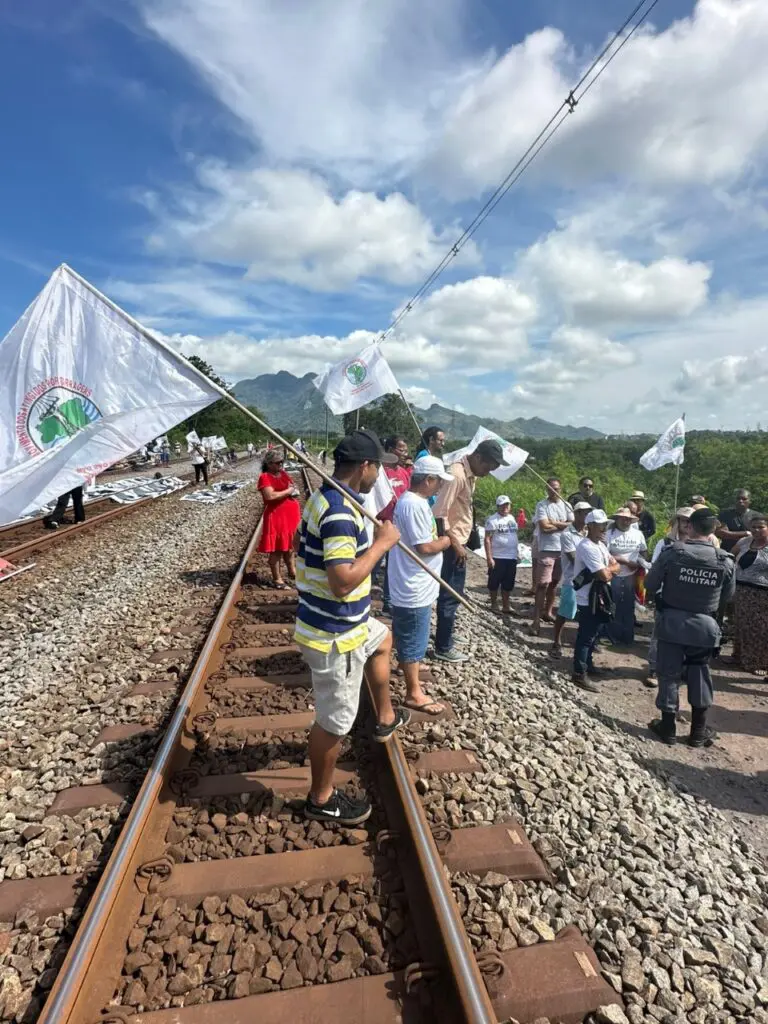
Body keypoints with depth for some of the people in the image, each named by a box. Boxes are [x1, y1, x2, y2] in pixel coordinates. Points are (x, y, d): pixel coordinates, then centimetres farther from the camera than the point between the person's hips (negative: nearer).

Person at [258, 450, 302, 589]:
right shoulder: (265, 477, -12)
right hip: (276, 517, -7)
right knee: (276, 549, 0)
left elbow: (294, 489, 22)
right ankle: (277, 579, 9)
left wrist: (293, 490, 0)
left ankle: (292, 571, 35)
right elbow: (270, 496, -26)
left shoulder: (284, 474, 12)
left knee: (289, 546, 20)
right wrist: (288, 491, -15)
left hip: (291, 515, 7)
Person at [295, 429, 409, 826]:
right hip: (334, 636, -10)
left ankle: (385, 718, 52)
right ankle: (321, 799, 31)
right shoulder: (339, 512, -28)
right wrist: (382, 543, -24)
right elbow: (343, 582, -34)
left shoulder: (328, 497, 4)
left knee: (383, 641, 35)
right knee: (335, 719, 8)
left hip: (344, 623, 10)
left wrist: (380, 524, 12)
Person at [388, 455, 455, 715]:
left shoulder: (409, 500, 9)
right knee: (413, 639, 2)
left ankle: (408, 663, 49)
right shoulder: (415, 505, -25)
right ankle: (414, 693, 14)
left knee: (408, 635, 29)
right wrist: (447, 540, -9)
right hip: (415, 587, -10)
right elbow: (425, 547, -25)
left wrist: (441, 538, 6)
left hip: (412, 583, 10)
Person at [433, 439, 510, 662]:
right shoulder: (456, 475, -23)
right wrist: (455, 544, -21)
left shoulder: (471, 474, 7)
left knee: (453, 593, 20)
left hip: (459, 542, 10)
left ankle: (445, 635, 36)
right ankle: (443, 648, 11)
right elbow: (440, 514, -26)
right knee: (450, 595, -1)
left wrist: (460, 542, 15)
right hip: (452, 545, -10)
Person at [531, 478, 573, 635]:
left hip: (563, 549, 5)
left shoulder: (566, 505, 9)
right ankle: (536, 620, -6)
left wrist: (554, 523, -11)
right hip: (546, 550, -5)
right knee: (543, 584, -7)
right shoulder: (541, 505, -6)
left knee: (554, 582, 14)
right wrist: (563, 525, -6)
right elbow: (544, 527, -17)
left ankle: (548, 612, 28)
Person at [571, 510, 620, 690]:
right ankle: (579, 674, 5)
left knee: (594, 633, 21)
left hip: (599, 597, 10)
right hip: (587, 599, -10)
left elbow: (616, 566, 9)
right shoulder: (587, 547, -23)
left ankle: (588, 663, 38)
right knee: (586, 635, -3)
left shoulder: (601, 544, 10)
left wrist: (607, 569, -13)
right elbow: (605, 576, -27)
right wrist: (610, 569, -4)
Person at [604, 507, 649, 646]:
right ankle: (613, 636, 21)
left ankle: (627, 637, 26)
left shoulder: (638, 534, 3)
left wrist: (640, 564, -6)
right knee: (613, 608, 7)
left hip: (631, 577, 3)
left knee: (629, 607, 13)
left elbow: (644, 552, 13)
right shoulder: (609, 534, -10)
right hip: (613, 577, -3)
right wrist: (626, 562, -18)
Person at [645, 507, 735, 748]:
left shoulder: (672, 552, -14)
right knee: (700, 676, 15)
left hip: (672, 622, -1)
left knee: (669, 674, 9)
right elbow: (727, 597, 5)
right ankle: (698, 731, 24)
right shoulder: (725, 561, -8)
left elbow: (651, 584, -5)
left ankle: (667, 728, 19)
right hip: (705, 626, 2)